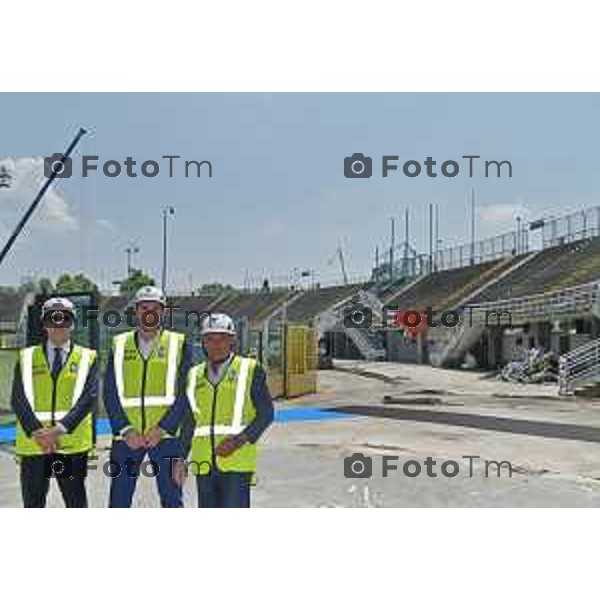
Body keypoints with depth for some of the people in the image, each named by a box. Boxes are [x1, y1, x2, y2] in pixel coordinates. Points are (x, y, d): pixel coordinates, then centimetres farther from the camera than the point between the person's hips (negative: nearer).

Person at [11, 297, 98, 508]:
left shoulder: (87, 358, 6)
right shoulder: (27, 357, 9)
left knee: (76, 504, 6)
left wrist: (60, 429, -17)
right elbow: (18, 399, -1)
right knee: (33, 504, 8)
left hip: (73, 444, -1)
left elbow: (89, 398, -6)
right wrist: (36, 432, -14)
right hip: (33, 444, 1)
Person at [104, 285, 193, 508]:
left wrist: (162, 428, -13)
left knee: (172, 501, 2)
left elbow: (184, 393, -3)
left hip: (166, 435, -2)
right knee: (118, 501, 6)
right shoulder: (119, 344, 9)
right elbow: (110, 393, 3)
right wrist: (125, 429, -10)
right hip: (127, 436, 2)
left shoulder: (179, 344, 3)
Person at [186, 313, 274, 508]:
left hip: (237, 460, -4)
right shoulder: (195, 375, 12)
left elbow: (266, 413, -2)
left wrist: (239, 441, -14)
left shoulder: (250, 370, 0)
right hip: (204, 462, 4)